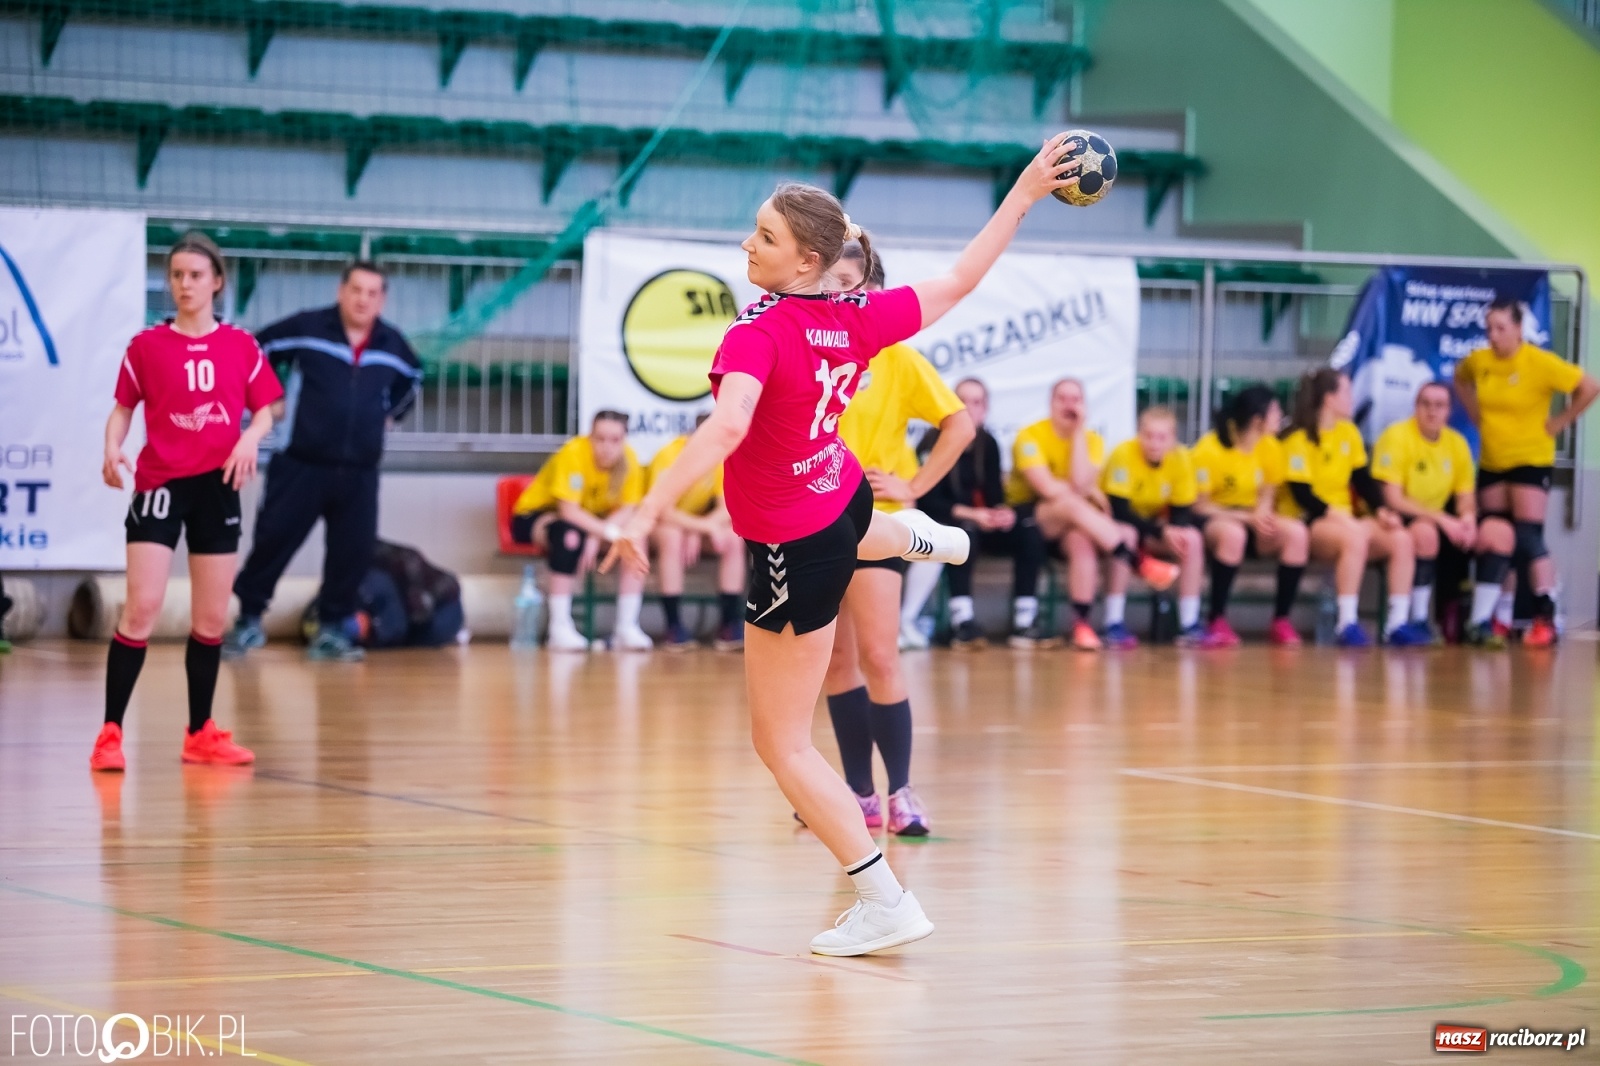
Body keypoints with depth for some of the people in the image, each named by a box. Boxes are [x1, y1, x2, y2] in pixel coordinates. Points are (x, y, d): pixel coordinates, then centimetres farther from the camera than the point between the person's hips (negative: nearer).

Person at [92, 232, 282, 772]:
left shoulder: (241, 347, 5)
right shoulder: (146, 346, 1)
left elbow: (264, 410, 8)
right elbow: (123, 408, 5)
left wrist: (251, 437, -14)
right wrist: (113, 448, -15)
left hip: (218, 485, 3)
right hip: (160, 483, -3)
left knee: (212, 618, 8)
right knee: (142, 607, -14)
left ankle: (201, 732, 21)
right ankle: (110, 733, -10)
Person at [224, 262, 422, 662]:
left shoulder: (393, 346, 5)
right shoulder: (306, 328, -7)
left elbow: (411, 380, 28)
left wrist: (390, 414, 19)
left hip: (359, 474, 3)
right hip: (301, 465, -3)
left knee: (354, 550, 0)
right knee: (274, 540, -3)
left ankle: (332, 629, 14)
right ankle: (249, 618, 13)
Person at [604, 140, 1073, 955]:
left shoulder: (757, 333, -29)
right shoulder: (857, 318, -10)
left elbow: (727, 428, -44)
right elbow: (958, 283, 2)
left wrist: (646, 513, -50)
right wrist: (1024, 194, 11)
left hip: (797, 556, -7)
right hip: (845, 501, 7)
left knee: (780, 742, 3)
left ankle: (884, 902, 0)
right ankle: (915, 536, 79)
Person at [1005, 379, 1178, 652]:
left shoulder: (1092, 440, 2)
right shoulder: (1030, 436, -9)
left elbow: (1080, 484, -18)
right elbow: (1047, 488, -21)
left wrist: (1079, 432, -15)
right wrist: (1092, 495, -10)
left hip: (1068, 523, 3)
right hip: (1026, 516, -3)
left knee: (1082, 540, -34)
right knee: (1071, 505, -35)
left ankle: (1082, 622, -33)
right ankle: (1138, 562, -35)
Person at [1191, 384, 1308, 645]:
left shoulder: (1270, 447, 1)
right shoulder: (1209, 449, -15)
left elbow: (1267, 495, 8)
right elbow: (1199, 506, -12)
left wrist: (1261, 515, -17)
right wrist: (1246, 518, -23)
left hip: (1252, 519, 5)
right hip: (1215, 519, -5)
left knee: (1296, 532, -25)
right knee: (1233, 533, -41)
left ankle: (1281, 620, -15)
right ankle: (1217, 619, -25)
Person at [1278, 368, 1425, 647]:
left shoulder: (1349, 432, 11)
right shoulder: (1300, 440, -10)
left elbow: (1364, 480, 11)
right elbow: (1302, 495, -16)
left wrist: (1381, 511, -7)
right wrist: (1336, 516, -26)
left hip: (1343, 518, 7)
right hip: (1306, 521, -7)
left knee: (1401, 538, -16)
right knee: (1355, 536, -37)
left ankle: (1397, 624, -16)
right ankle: (1347, 625, -35)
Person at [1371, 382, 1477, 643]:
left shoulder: (1457, 443, 6)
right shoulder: (1397, 437, -12)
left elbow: (1465, 498, 10)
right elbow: (1392, 500, -18)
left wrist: (1467, 518, -16)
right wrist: (1442, 519, -25)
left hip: (1438, 521, 6)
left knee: (1498, 532, -13)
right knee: (1425, 531, -39)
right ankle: (1419, 622, -26)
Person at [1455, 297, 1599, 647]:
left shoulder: (1540, 363, -17)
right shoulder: (1478, 361, -1)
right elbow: (1460, 379, 23)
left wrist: (1561, 421, -12)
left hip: (1530, 460, -6)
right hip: (1491, 463, 6)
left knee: (1528, 539, -15)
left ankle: (1546, 619, -17)